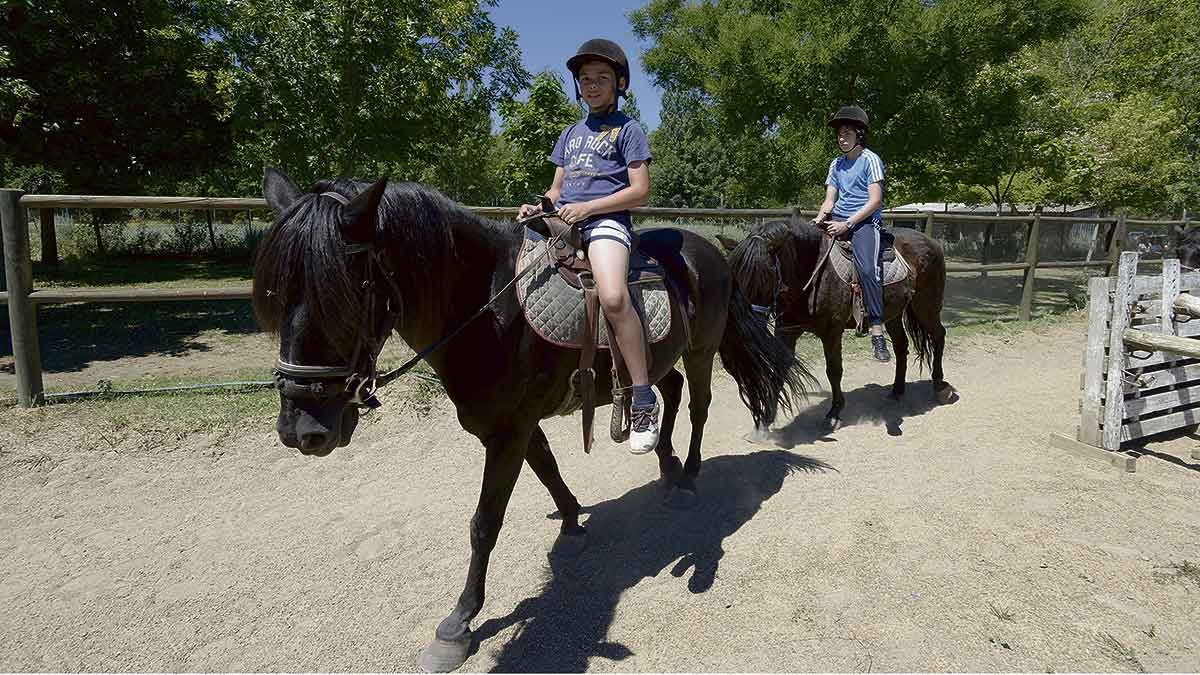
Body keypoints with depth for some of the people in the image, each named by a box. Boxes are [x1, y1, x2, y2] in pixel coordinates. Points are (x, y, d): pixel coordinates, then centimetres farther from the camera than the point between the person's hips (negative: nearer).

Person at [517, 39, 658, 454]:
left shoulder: (626, 128, 8)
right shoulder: (571, 134, 27)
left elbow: (640, 191, -3)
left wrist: (586, 207, -13)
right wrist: (538, 206, 3)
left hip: (605, 219, -7)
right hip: (562, 221, 8)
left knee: (613, 297, -34)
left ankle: (644, 403, -26)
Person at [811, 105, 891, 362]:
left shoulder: (871, 160, -1)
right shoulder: (836, 164, 17)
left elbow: (875, 200, -10)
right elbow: (830, 199, 14)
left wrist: (847, 225, -18)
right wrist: (819, 219, -8)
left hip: (865, 221, -7)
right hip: (837, 220, 7)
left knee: (867, 269, -29)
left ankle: (877, 333, -29)